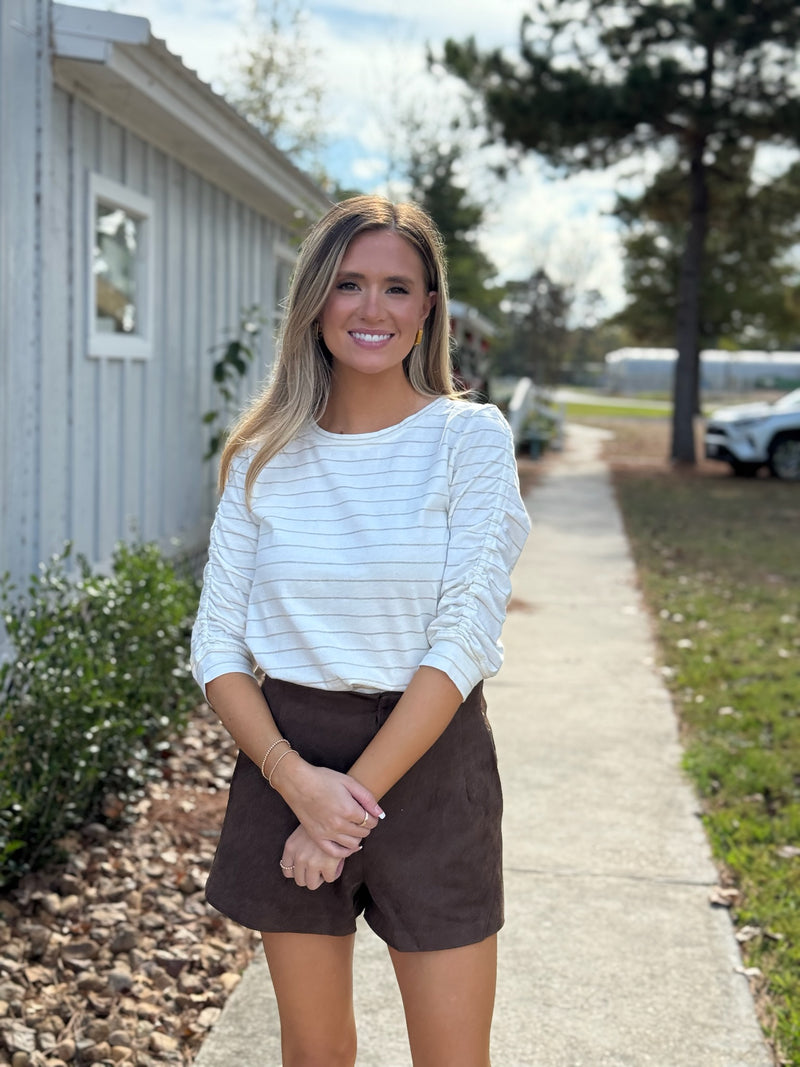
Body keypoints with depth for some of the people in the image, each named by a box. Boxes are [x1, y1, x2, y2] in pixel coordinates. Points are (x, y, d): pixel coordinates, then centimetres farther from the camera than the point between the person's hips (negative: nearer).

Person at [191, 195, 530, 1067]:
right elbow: (217, 646, 0)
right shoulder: (263, 457, 3)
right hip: (287, 759, 3)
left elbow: (465, 640, -12)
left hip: (426, 764, -2)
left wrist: (354, 799, -15)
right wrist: (297, 780, -15)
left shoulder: (469, 438, -5)